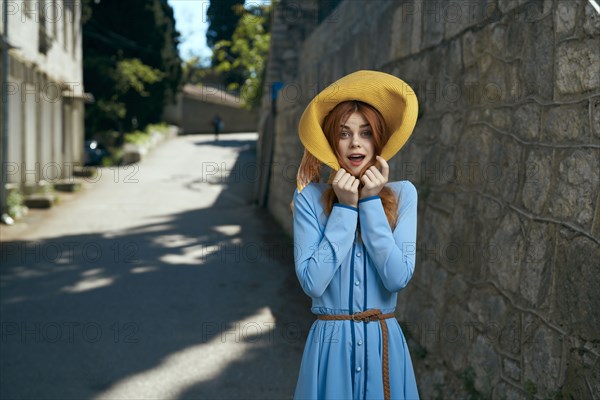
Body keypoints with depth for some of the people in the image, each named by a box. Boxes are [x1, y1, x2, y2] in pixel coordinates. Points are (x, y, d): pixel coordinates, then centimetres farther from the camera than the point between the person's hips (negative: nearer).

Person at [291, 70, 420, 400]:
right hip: (330, 343, -1)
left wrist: (372, 202, -12)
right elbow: (312, 282, -15)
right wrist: (344, 208, -13)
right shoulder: (310, 196, -5)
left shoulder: (402, 194, -1)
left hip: (384, 344, 1)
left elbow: (397, 277, -12)